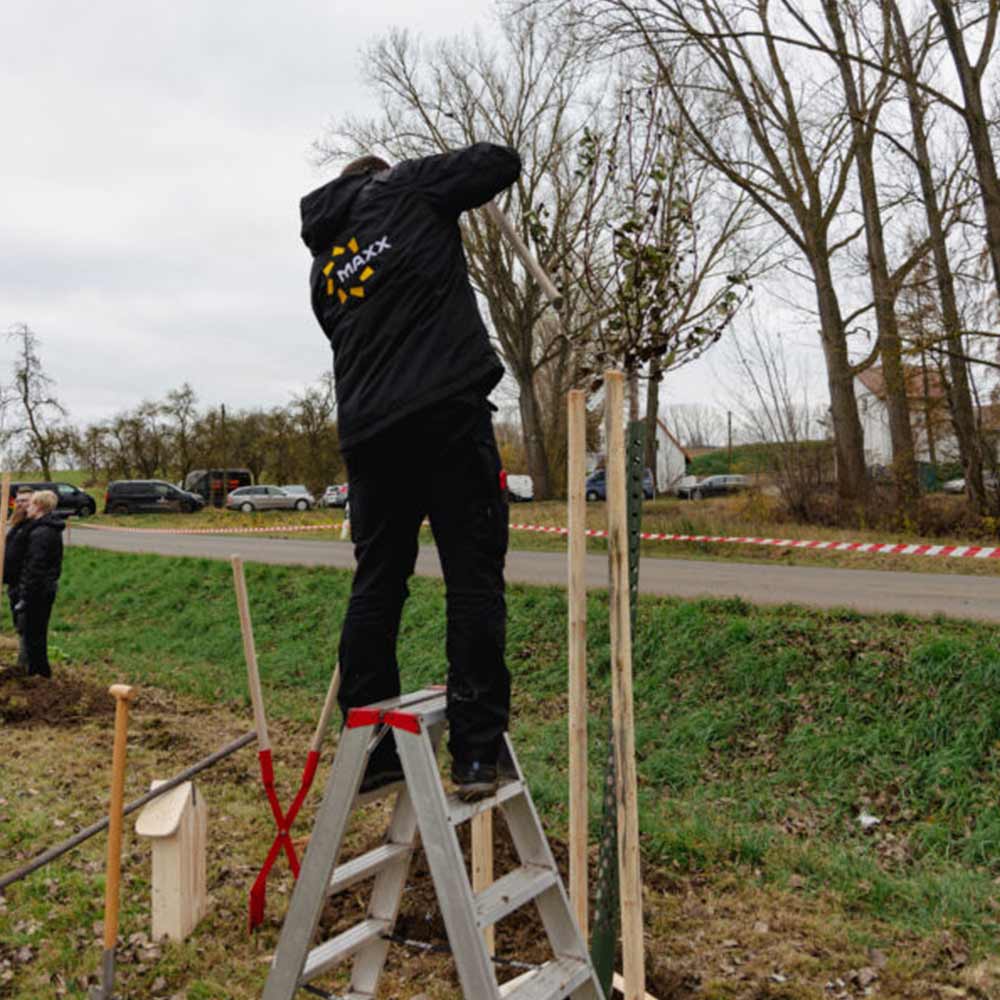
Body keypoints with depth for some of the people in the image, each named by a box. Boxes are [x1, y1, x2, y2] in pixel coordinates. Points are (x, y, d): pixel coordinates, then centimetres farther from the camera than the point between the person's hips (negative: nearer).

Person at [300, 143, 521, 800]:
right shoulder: (403, 191, 11)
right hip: (448, 413, -5)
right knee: (473, 584, -3)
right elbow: (503, 161, 14)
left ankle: (370, 749, 15)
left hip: (368, 432, 6)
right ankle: (476, 753, -2)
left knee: (376, 586, 11)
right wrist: (451, 174, 32)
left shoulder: (323, 268, 25)